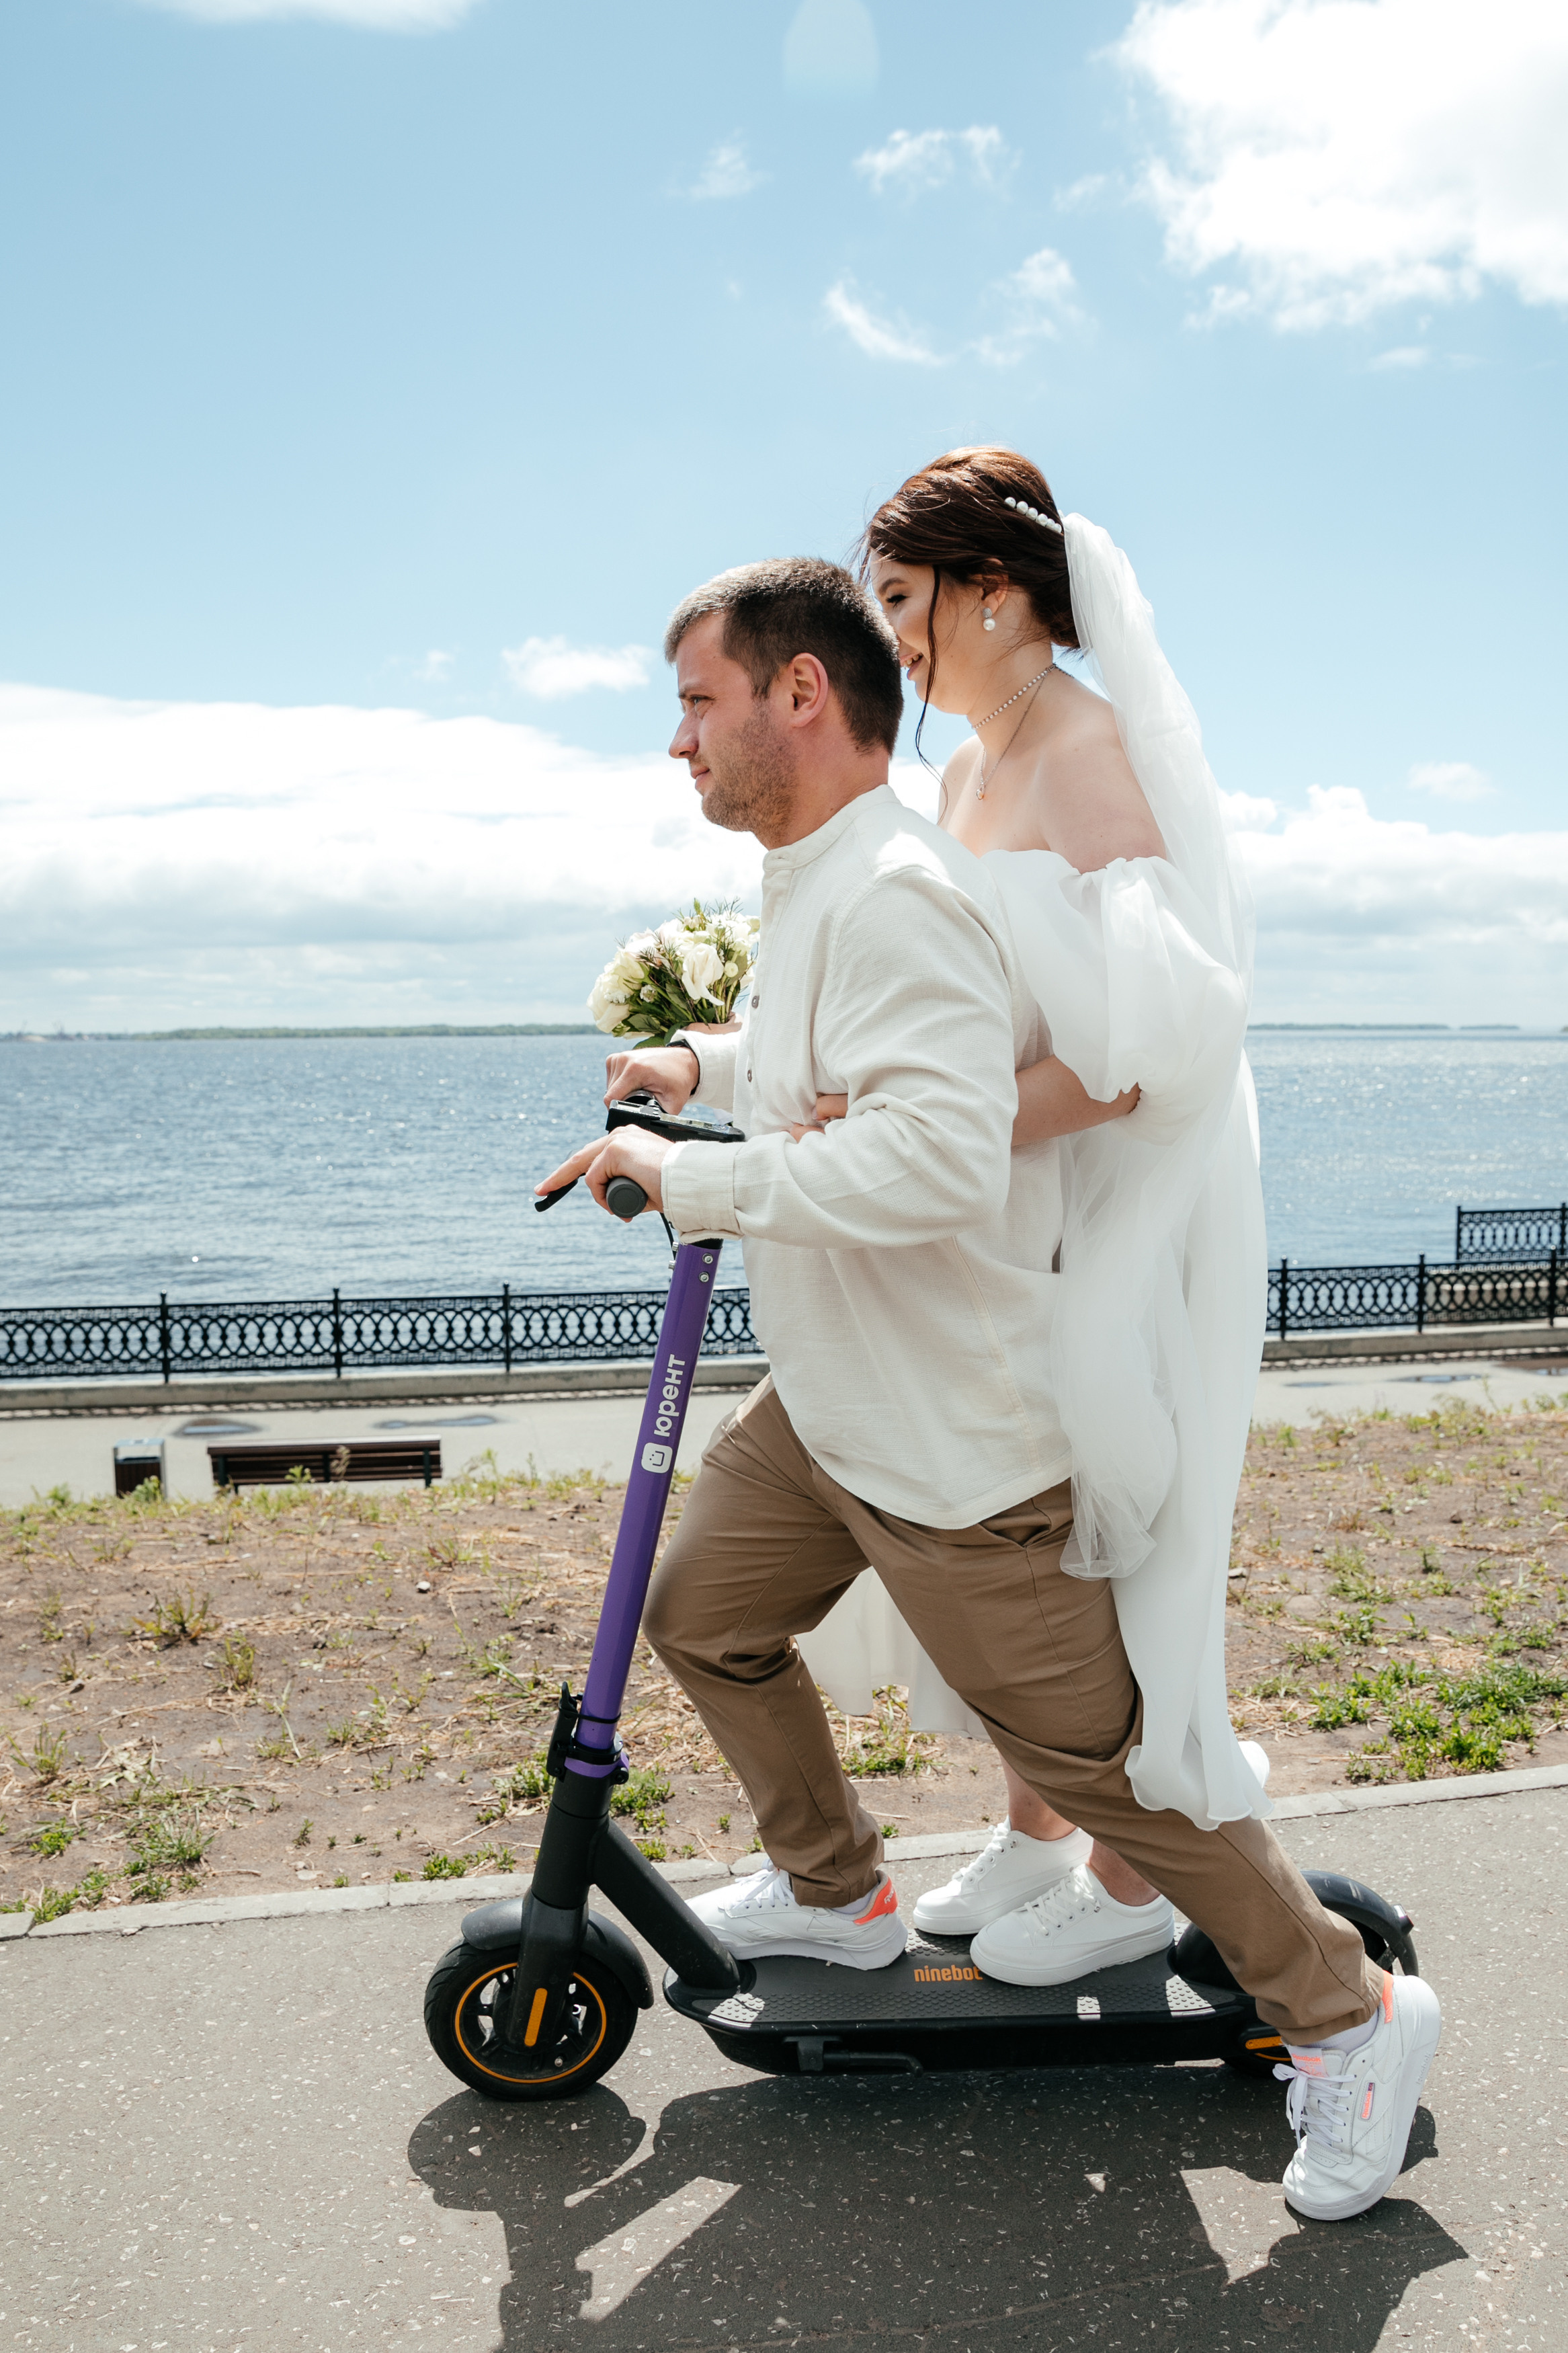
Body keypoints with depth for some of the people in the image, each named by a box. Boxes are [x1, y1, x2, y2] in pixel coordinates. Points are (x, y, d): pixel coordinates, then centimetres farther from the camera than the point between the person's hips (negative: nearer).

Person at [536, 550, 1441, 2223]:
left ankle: (1348, 2018, 23)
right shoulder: (810, 888, 9)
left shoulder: (894, 897, -25)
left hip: (957, 1446, -10)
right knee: (702, 1617, 20)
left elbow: (937, 1155, -37)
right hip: (821, 1409, 10)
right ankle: (836, 1895, 42)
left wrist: (687, 1180, -29)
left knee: (1097, 1755, 2)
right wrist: (704, 1062, 17)